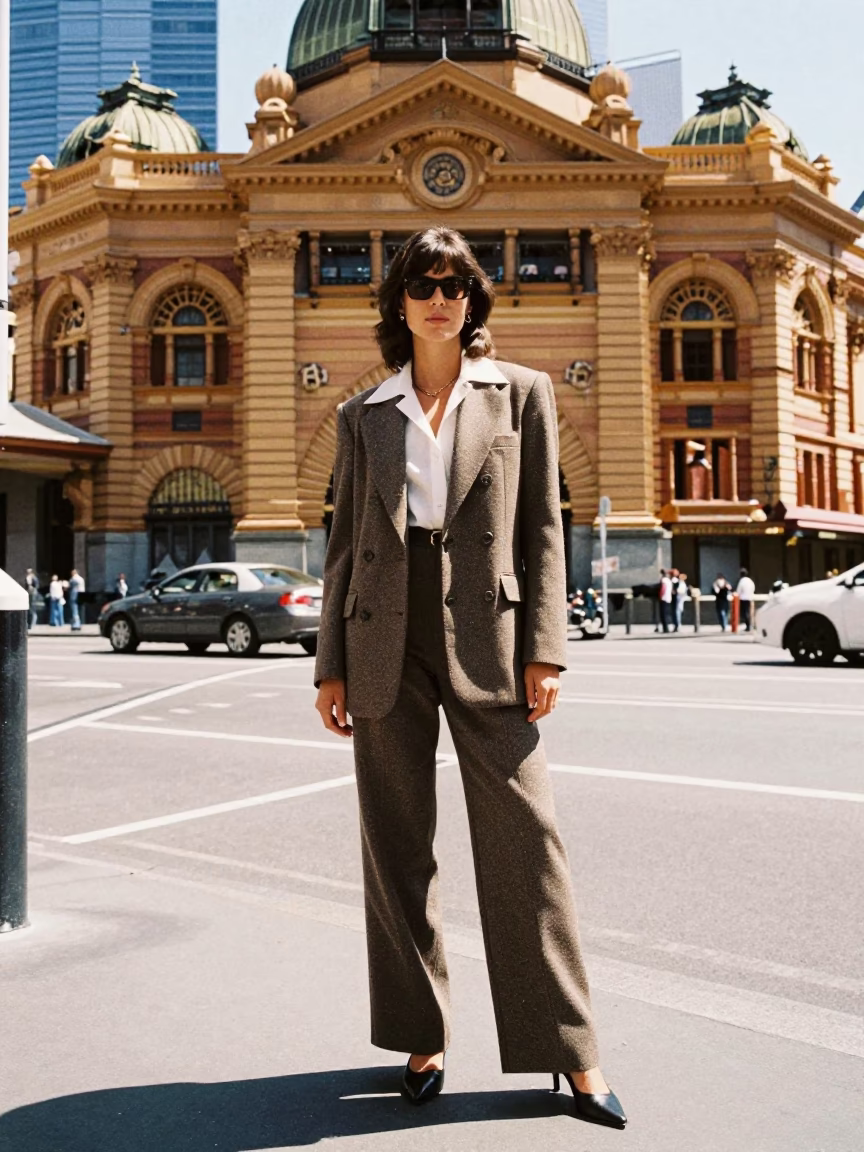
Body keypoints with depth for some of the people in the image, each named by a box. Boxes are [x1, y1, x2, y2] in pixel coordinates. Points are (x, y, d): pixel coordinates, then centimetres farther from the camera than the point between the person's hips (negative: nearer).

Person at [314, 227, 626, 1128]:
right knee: (396, 844, 6)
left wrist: (543, 649, -4)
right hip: (386, 645, 2)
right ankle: (421, 1038, 21)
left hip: (484, 637, -2)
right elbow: (344, 544, 12)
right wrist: (332, 664, 6)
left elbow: (543, 528, 4)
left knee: (524, 833, -3)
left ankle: (569, 1052, 9)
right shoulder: (364, 416, 12)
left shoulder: (521, 393, 8)